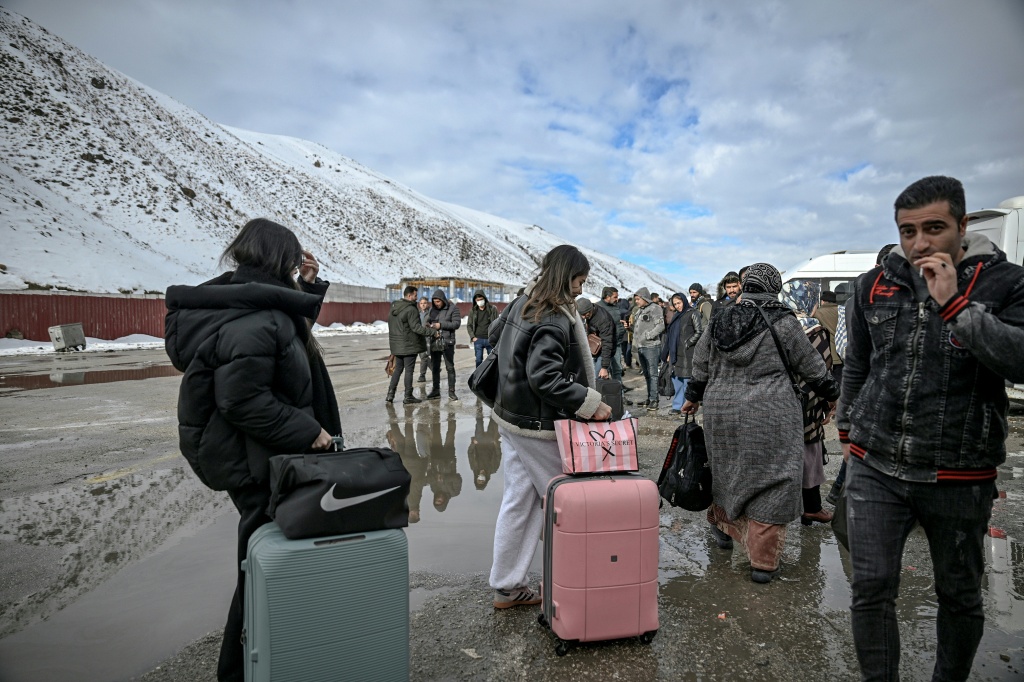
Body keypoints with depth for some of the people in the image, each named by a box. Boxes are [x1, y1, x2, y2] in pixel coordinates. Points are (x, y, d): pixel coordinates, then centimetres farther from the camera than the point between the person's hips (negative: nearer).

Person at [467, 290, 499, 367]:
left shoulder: (493, 309, -1)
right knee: (478, 360, 4)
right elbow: (469, 325, 10)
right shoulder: (473, 310, 5)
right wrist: (472, 337, -2)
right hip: (478, 340, 1)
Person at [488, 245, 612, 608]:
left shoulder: (523, 303, 7)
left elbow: (495, 334, 22)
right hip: (538, 425, -9)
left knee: (518, 502, 14)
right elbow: (545, 377, -28)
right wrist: (591, 403, -24)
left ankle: (506, 587, 24)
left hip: (511, 416, 9)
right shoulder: (555, 321, -21)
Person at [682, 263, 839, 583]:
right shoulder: (782, 322, -6)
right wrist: (834, 394, 19)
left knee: (729, 470, 23)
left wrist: (692, 398, 28)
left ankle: (720, 521, 42)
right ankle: (763, 562, 10)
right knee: (771, 478, 5)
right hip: (769, 414, -4)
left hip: (720, 410, 5)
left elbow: (701, 367, 14)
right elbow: (811, 367, 3)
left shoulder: (719, 320, 7)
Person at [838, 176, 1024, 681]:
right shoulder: (873, 285, 2)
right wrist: (849, 430, 18)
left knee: (960, 596, 18)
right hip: (876, 469, 1)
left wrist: (954, 304, -27)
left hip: (959, 476, -1)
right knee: (871, 590, 2)